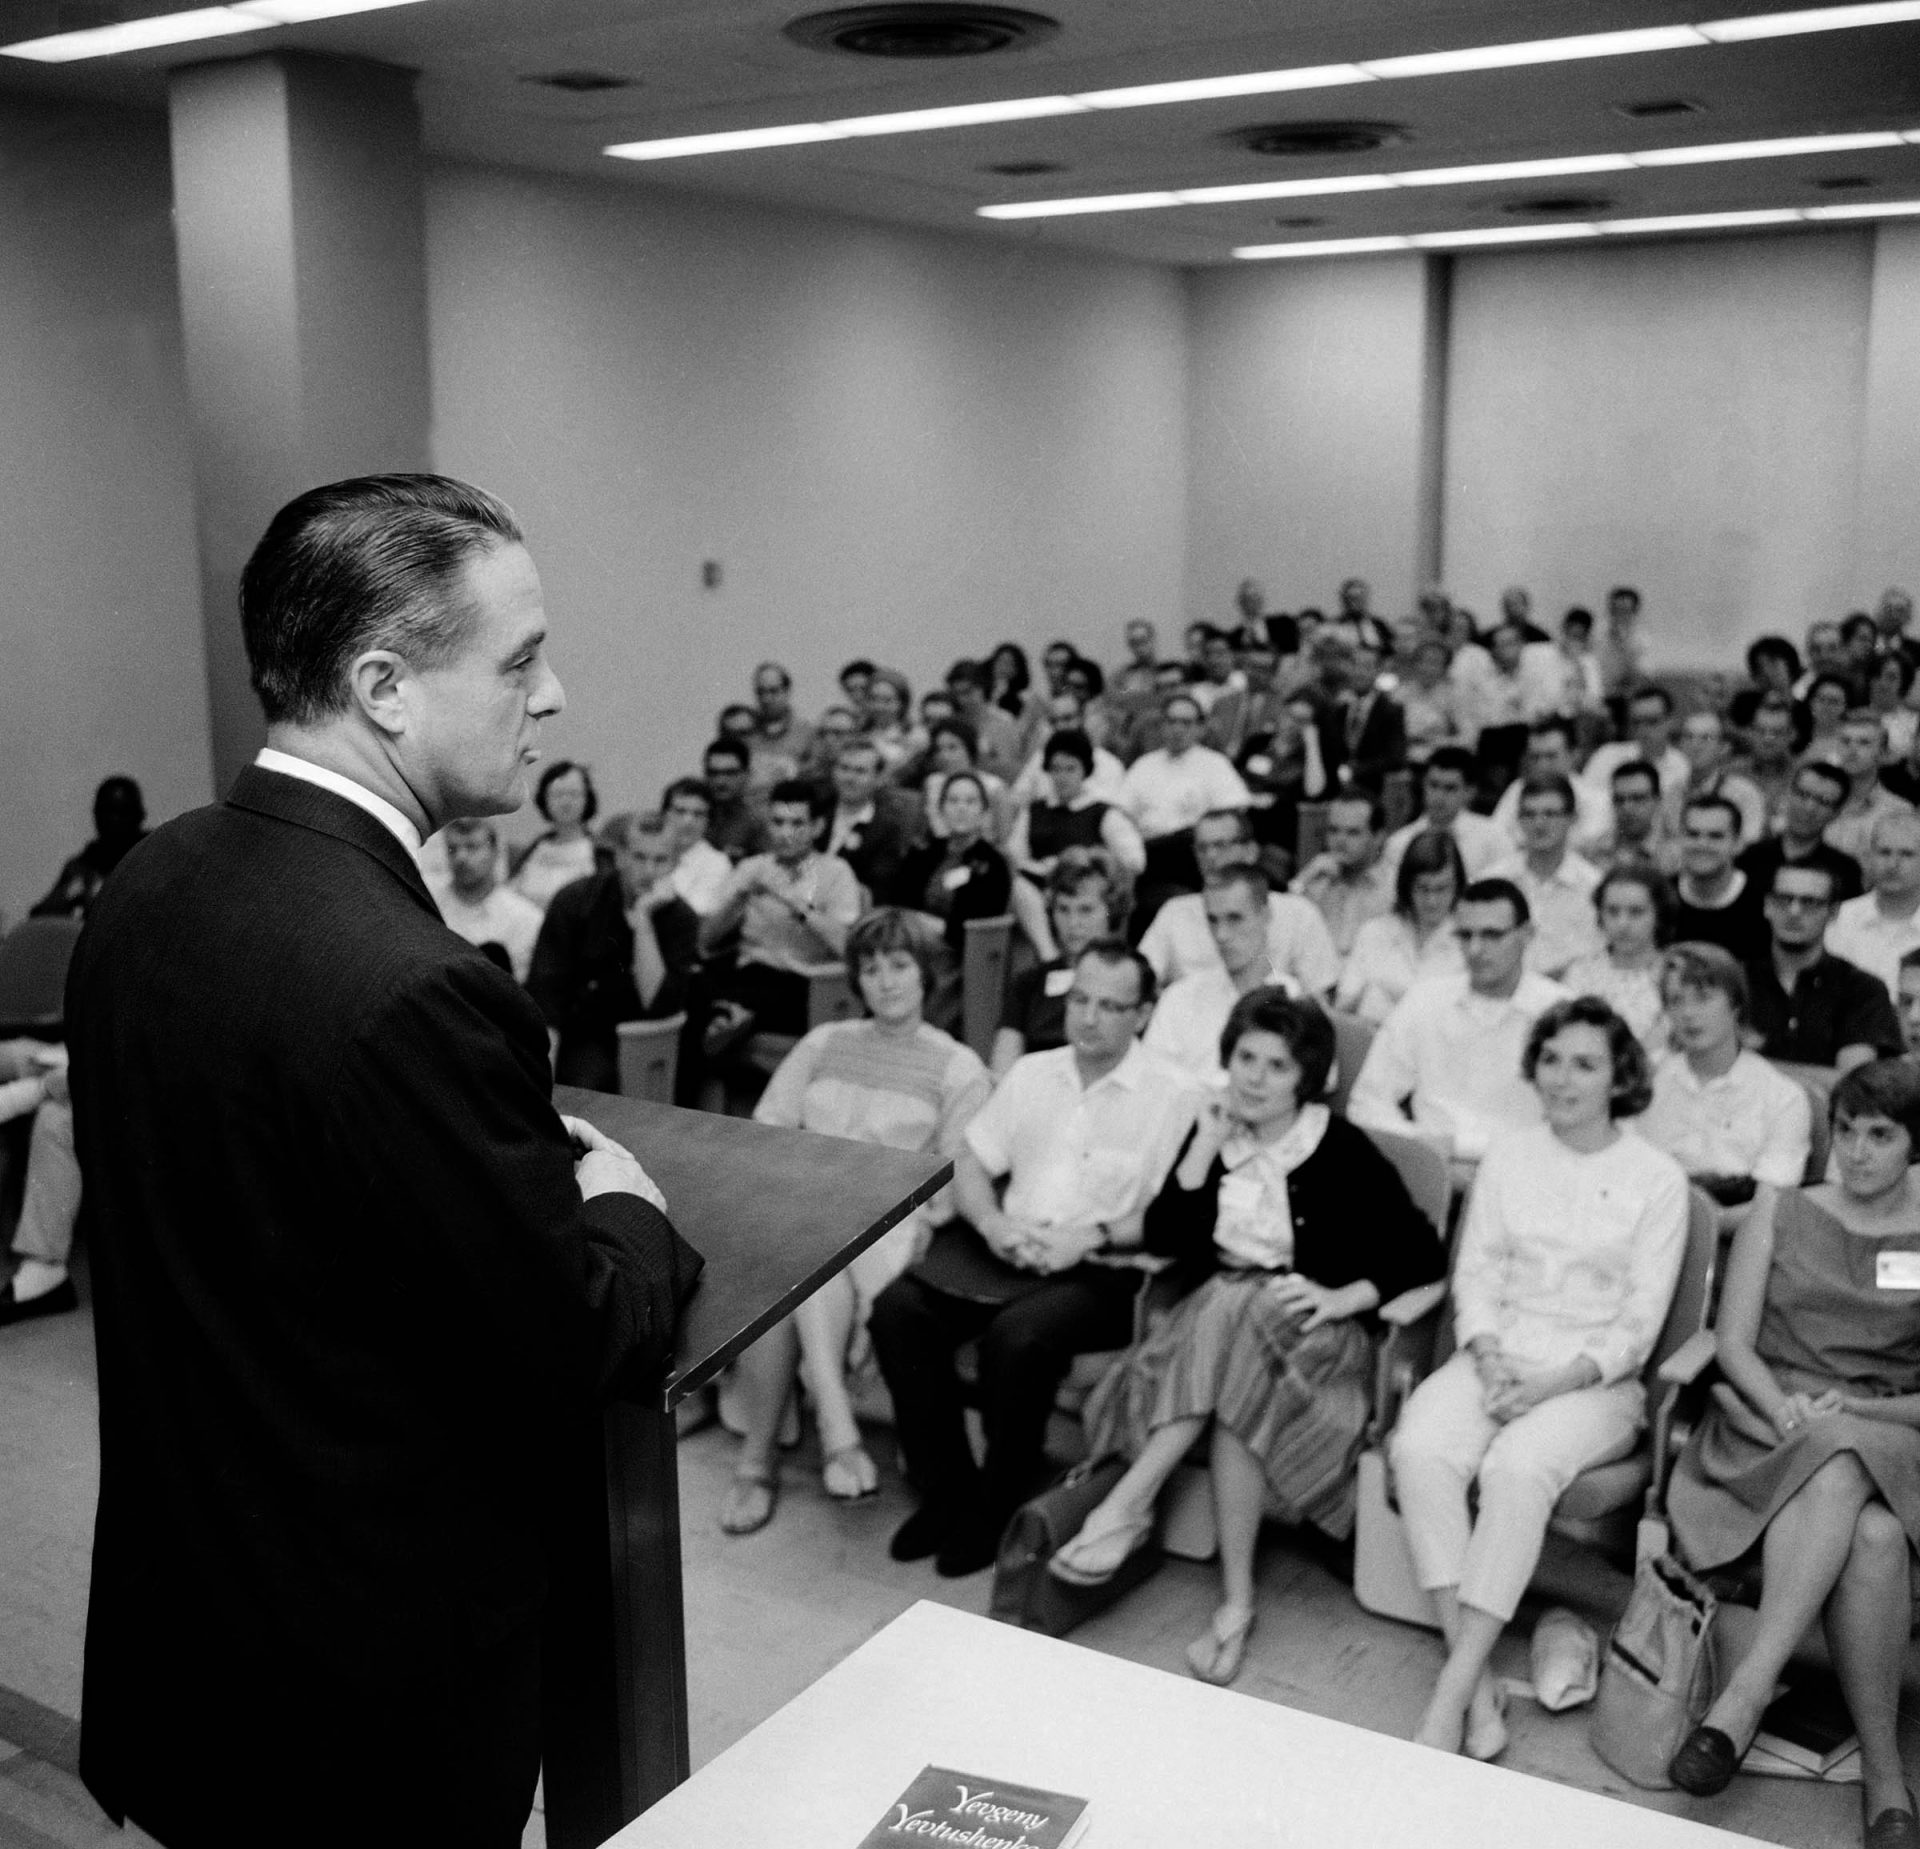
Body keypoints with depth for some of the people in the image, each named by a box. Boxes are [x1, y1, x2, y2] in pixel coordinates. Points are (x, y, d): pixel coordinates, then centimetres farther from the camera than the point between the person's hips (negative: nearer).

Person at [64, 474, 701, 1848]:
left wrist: (535, 1159, 3)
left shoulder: (145, 885, -5)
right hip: (378, 1669, -7)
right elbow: (577, 1353, -22)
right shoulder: (413, 989, -32)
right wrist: (626, 1210, -2)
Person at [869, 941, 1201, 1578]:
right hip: (1007, 1249, 5)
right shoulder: (1032, 1073, 15)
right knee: (897, 1307, -18)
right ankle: (945, 1490, -3)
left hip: (1104, 1270, -5)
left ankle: (999, 1507, -7)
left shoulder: (1172, 1096, -2)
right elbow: (969, 1165, 15)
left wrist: (1093, 1235, -18)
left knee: (1017, 1335, -33)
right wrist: (992, 1223, -5)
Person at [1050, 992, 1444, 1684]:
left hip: (1304, 1321, -3)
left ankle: (1129, 1503, -34)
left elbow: (1422, 1252, -5)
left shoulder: (1343, 1150, -4)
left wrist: (1346, 1297, -18)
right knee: (1229, 1400, -33)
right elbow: (1161, 1239, 0)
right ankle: (1235, 1602, -31)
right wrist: (1204, 1149, -7)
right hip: (1214, 1312, 3)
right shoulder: (1213, 1129, 8)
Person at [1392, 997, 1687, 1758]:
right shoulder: (1508, 1155, 12)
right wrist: (1488, 1355, -9)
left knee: (1517, 1468, -34)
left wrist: (1559, 1380, -16)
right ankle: (1478, 1687, -27)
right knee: (1420, 1449, -28)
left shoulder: (1657, 1179, 1)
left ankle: (1451, 1694, -30)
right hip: (1496, 1356, 3)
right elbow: (1476, 1269, 10)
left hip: (1595, 1377, -3)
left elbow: (1641, 1322, -3)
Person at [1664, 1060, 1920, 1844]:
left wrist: (1855, 1410, -12)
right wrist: (1787, 1410, -13)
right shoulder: (1779, 1214, 13)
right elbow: (1734, 1344, 6)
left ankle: (1743, 1697, -35)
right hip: (1766, 1423, 0)